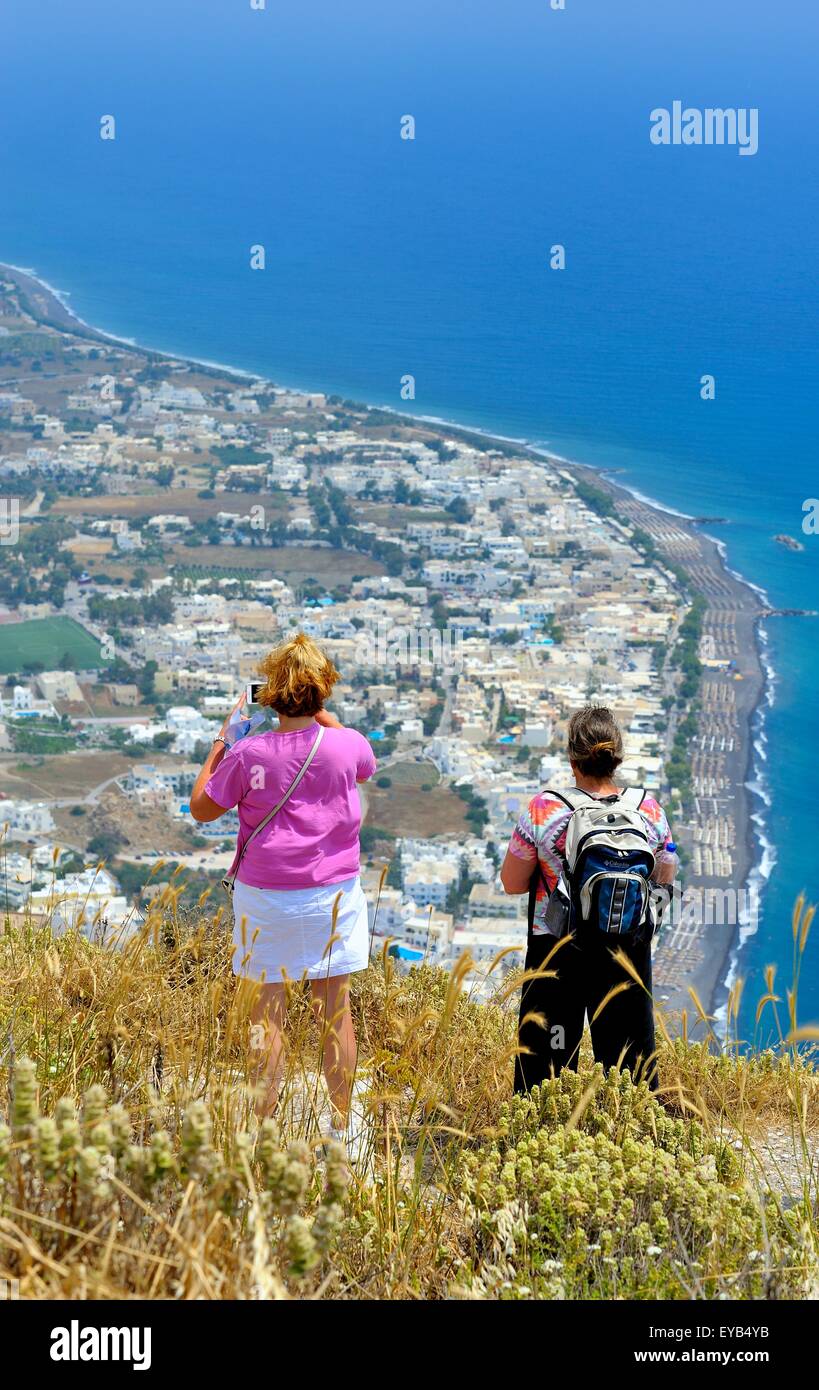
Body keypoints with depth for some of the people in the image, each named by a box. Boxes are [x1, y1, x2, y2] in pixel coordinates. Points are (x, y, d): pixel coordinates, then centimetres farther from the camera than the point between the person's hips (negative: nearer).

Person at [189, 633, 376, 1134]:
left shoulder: (249, 754, -12)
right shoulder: (347, 746, -9)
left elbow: (202, 808, 3)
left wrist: (224, 739, 8)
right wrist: (323, 716, 19)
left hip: (264, 897, -1)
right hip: (333, 892, 1)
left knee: (268, 1013, 6)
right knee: (336, 1010, 10)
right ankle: (341, 1127, 19)